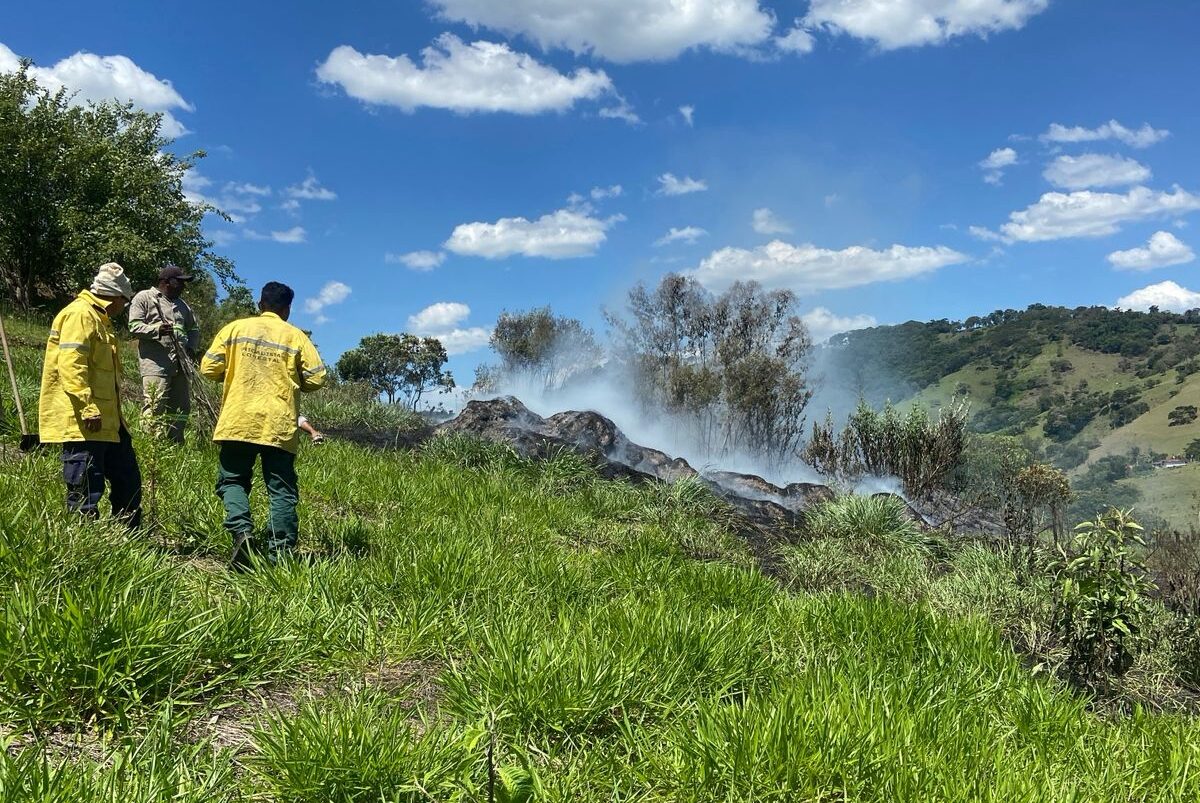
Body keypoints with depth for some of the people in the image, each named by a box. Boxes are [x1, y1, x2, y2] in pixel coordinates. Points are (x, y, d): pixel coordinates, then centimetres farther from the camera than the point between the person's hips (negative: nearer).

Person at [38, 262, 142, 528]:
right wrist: (88, 408, -26)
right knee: (86, 494, -7)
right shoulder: (80, 314, -10)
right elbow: (70, 365, -21)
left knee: (128, 482, 14)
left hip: (107, 420, 11)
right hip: (82, 422, -11)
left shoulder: (99, 319, 23)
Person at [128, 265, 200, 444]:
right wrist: (157, 330, -24)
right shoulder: (144, 298, 3)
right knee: (154, 407, -13)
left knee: (182, 407, 8)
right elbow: (134, 326, -6)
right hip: (155, 363, -7)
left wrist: (192, 347, 7)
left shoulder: (182, 304, 23)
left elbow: (194, 328, 27)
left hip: (181, 364, 7)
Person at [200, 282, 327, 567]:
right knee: (282, 490, 5)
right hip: (280, 425, 0)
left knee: (232, 480, 13)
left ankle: (241, 530, -12)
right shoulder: (296, 337, 4)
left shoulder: (235, 328, 5)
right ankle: (279, 553, -1)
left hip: (239, 422, 0)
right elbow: (316, 378, -2)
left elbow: (209, 368, 2)